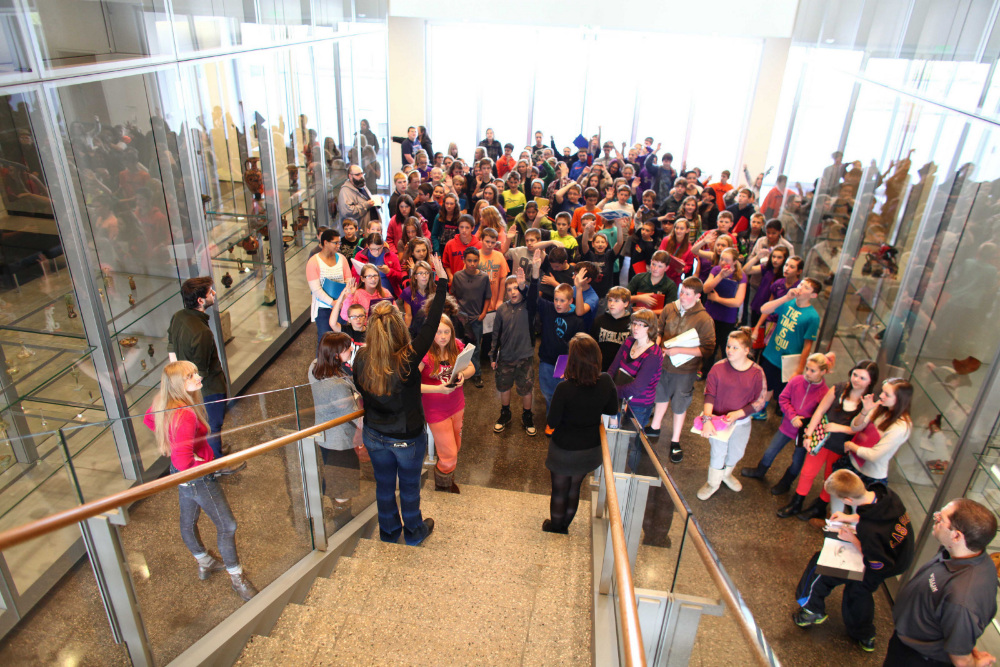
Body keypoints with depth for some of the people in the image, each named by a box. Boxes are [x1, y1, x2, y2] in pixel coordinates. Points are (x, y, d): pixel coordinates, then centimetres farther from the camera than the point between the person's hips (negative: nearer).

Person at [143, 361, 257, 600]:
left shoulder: (163, 403, -7)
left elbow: (148, 420, 16)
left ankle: (204, 563, 52)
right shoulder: (185, 415, -36)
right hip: (198, 479, -10)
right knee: (226, 525, 5)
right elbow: (183, 461, -39)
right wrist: (201, 465, -19)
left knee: (188, 521, 27)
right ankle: (236, 577, 22)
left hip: (181, 475, 10)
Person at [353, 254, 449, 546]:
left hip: (374, 436, 4)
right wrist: (442, 280, -17)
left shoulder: (361, 359, -18)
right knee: (409, 487, 20)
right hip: (407, 438, -3)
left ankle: (388, 533, 46)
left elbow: (361, 392, -1)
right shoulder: (408, 359, -31)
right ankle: (414, 532, 44)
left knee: (384, 485, 24)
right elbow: (432, 323, -24)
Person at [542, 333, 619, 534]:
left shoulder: (565, 388, -30)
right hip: (590, 449, 4)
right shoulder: (606, 382, -19)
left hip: (564, 451, -4)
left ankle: (555, 528, 44)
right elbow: (612, 410, -1)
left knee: (559, 491, 21)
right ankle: (565, 526, 47)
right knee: (574, 489, 27)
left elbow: (550, 427, -22)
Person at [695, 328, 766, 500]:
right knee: (718, 453, 7)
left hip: (742, 423, 2)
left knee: (736, 453, 22)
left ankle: (726, 474, 53)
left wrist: (737, 413, -22)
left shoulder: (756, 373, -13)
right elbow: (709, 396, -16)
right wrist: (707, 419, -28)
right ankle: (713, 483, 34)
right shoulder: (718, 368, -15)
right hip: (718, 419, -2)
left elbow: (759, 402, -10)